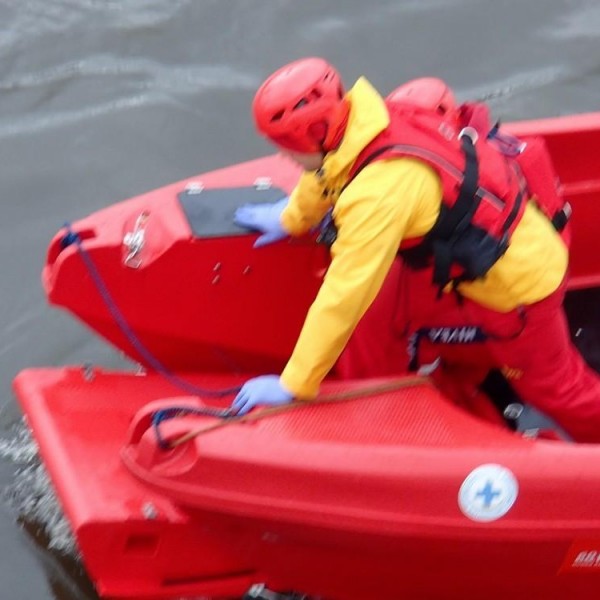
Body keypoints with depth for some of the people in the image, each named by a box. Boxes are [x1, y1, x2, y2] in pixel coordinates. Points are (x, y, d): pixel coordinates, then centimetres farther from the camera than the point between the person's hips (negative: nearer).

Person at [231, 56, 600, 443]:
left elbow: (344, 296, -31)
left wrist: (291, 385, -22)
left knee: (553, 384, 14)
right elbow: (325, 175, 12)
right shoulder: (362, 117, -13)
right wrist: (290, 218, 30)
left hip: (515, 277, -7)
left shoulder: (379, 190, -36)